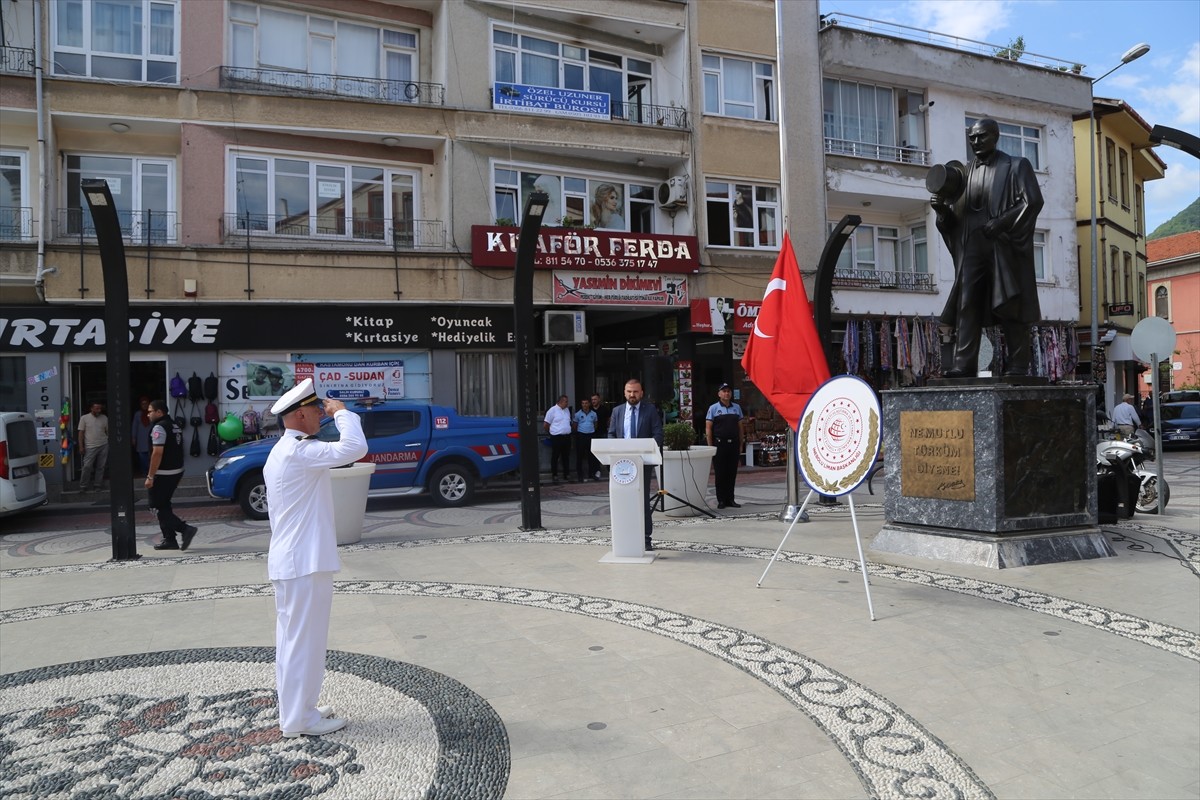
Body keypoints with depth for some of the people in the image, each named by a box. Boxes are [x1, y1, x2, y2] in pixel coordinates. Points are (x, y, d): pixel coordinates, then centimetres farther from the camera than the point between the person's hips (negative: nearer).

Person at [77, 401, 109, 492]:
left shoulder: (104, 418, 8)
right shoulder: (84, 418, 0)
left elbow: (108, 431, 13)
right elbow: (81, 433, 0)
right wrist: (81, 446, -5)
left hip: (103, 446, 3)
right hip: (90, 447, -3)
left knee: (101, 466, 6)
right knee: (87, 466, -5)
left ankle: (98, 484, 15)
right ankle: (83, 486, 4)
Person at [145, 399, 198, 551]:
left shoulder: (159, 427, -14)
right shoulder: (174, 426, 16)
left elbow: (157, 453, -22)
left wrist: (150, 476, -20)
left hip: (163, 474, -9)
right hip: (176, 471, 9)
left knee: (158, 507, -4)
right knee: (164, 506, 15)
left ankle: (185, 529, -15)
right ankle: (169, 540, 15)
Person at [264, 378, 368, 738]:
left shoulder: (281, 452, 16)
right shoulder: (299, 451, -18)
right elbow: (354, 448, -30)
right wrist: (342, 412, -15)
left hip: (288, 560, 11)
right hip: (304, 562, -11)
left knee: (293, 637, 17)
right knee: (304, 639, -1)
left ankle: (294, 709, 28)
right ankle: (299, 719, 9)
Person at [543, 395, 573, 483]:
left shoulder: (567, 410, 13)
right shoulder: (552, 410, -8)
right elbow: (545, 425, -6)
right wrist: (551, 432, 6)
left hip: (567, 436, 6)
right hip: (557, 437, -6)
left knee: (566, 456, 12)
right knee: (555, 457, 1)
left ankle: (567, 473, 21)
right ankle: (554, 475, 8)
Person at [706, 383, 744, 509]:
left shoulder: (737, 408, 11)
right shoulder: (713, 408, 0)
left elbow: (740, 427, 15)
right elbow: (708, 428, -2)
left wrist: (740, 445, 10)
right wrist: (710, 446, -8)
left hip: (733, 444, 3)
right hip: (719, 445, -3)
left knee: (732, 474, 7)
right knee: (720, 474, 1)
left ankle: (730, 499, 16)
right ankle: (721, 500, 8)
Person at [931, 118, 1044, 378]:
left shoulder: (1016, 166, 7)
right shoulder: (965, 173, 18)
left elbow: (1033, 201, -4)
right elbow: (957, 216, 16)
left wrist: (1000, 223, -16)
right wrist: (942, 209, -6)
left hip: (1005, 246, -3)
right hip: (972, 247, 4)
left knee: (1010, 306, -4)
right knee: (967, 305, -7)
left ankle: (1018, 366, -1)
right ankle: (963, 364, -12)